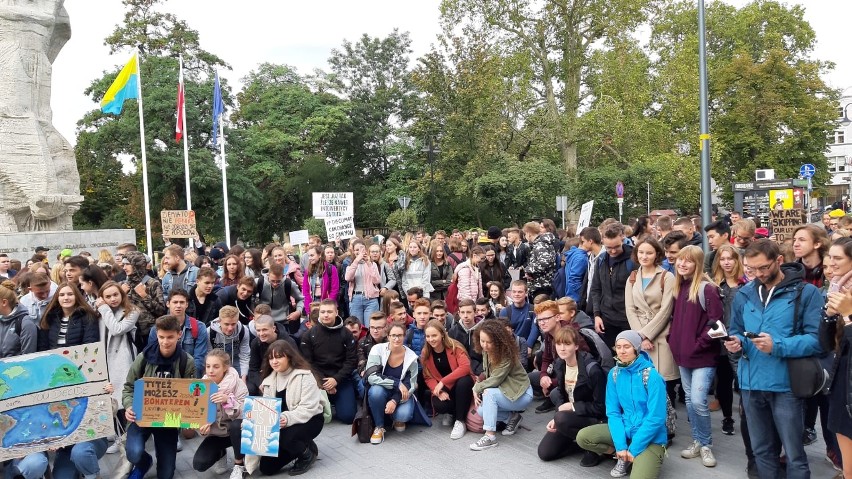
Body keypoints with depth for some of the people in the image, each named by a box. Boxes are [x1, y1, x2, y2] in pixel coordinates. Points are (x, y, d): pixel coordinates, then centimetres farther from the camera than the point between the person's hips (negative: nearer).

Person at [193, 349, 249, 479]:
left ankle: (239, 465, -11)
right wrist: (202, 427, -27)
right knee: (199, 464, -17)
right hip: (217, 432, 3)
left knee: (236, 425, -37)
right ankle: (221, 454, 19)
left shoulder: (237, 383, -19)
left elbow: (245, 412, -24)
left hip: (236, 429, -3)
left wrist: (228, 400, -41)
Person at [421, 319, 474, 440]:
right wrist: (438, 391, -22)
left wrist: (443, 382, -29)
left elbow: (465, 367, -29)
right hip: (443, 389, 2)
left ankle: (460, 421, -20)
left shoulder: (455, 347, -16)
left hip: (461, 384, -2)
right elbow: (428, 377, -2)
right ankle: (451, 413, 10)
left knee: (464, 381, -38)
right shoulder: (425, 354, -5)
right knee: (439, 406, -31)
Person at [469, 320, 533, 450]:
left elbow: (495, 380, -27)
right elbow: (486, 375, 4)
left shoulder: (507, 355, -25)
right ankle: (512, 418, 8)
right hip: (505, 392, 8)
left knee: (489, 393, -30)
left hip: (520, 394, -8)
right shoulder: (486, 351, -3)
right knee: (481, 409, -14)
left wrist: (477, 388, -16)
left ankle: (490, 437, -26)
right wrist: (477, 390, -12)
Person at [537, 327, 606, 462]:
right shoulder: (559, 365, -3)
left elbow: (600, 407, -19)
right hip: (570, 415, 6)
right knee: (544, 452, -3)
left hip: (594, 418, -6)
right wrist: (556, 419, -7)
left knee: (562, 418, -36)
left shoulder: (591, 369, -24)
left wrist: (573, 406, -20)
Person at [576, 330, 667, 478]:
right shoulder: (614, 374, -1)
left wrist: (634, 449, -17)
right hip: (625, 430, 5)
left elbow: (656, 419, -18)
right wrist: (620, 445, -12)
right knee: (583, 437, -14)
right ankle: (623, 457, 6)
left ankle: (647, 461, 5)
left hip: (650, 438, -5)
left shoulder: (652, 376, -17)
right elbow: (613, 412, 0)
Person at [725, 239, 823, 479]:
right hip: (750, 382, 5)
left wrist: (777, 346, -24)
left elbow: (816, 338, -12)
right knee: (761, 450, 18)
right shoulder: (744, 294, 8)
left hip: (785, 383, -4)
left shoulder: (806, 292, -6)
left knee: (794, 454, 6)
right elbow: (736, 331, 16)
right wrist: (735, 342, -7)